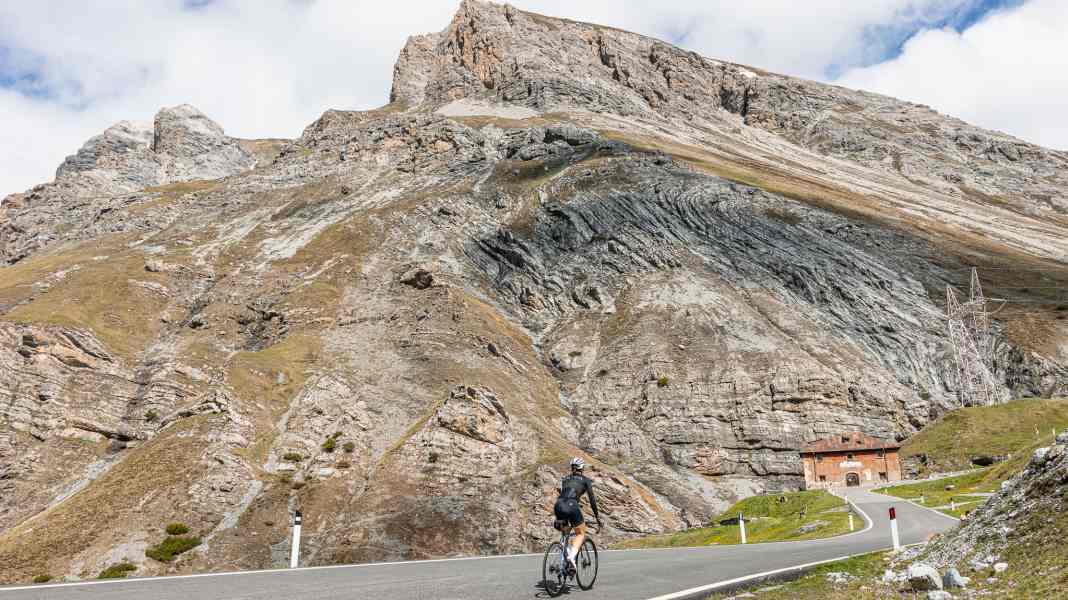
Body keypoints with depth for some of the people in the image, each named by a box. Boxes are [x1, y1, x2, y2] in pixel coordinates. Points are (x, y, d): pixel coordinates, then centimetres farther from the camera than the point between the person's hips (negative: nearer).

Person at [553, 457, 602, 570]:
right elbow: (592, 500, 14)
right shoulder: (585, 480, 18)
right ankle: (572, 556, -12)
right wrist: (597, 517, 22)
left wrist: (559, 517, 41)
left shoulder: (565, 479, 29)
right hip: (571, 506, -4)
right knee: (581, 534, 14)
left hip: (558, 506, 4)